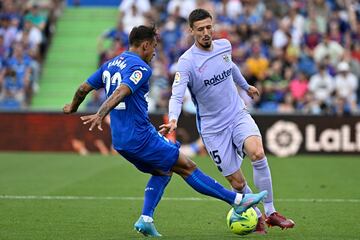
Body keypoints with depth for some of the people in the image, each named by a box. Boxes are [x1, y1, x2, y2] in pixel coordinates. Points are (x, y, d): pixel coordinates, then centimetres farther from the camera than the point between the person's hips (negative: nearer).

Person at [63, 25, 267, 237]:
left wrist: (72, 107, 35)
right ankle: (238, 200, 1)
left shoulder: (110, 64, 14)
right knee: (187, 166, -3)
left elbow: (84, 88, 18)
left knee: (163, 171, 21)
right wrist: (100, 115, -39)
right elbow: (121, 92, -28)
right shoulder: (140, 67, -13)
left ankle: (146, 219, 8)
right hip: (141, 137, -9)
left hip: (120, 140, 9)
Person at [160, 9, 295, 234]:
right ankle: (257, 218, 23)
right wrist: (173, 120, -47)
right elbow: (177, 95, -28)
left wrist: (246, 86, 40)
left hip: (238, 115, 3)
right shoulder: (187, 62, -16)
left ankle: (270, 212, -15)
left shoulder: (224, 46, 1)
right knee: (237, 182, -4)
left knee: (258, 153, -26)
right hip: (213, 128, -3)